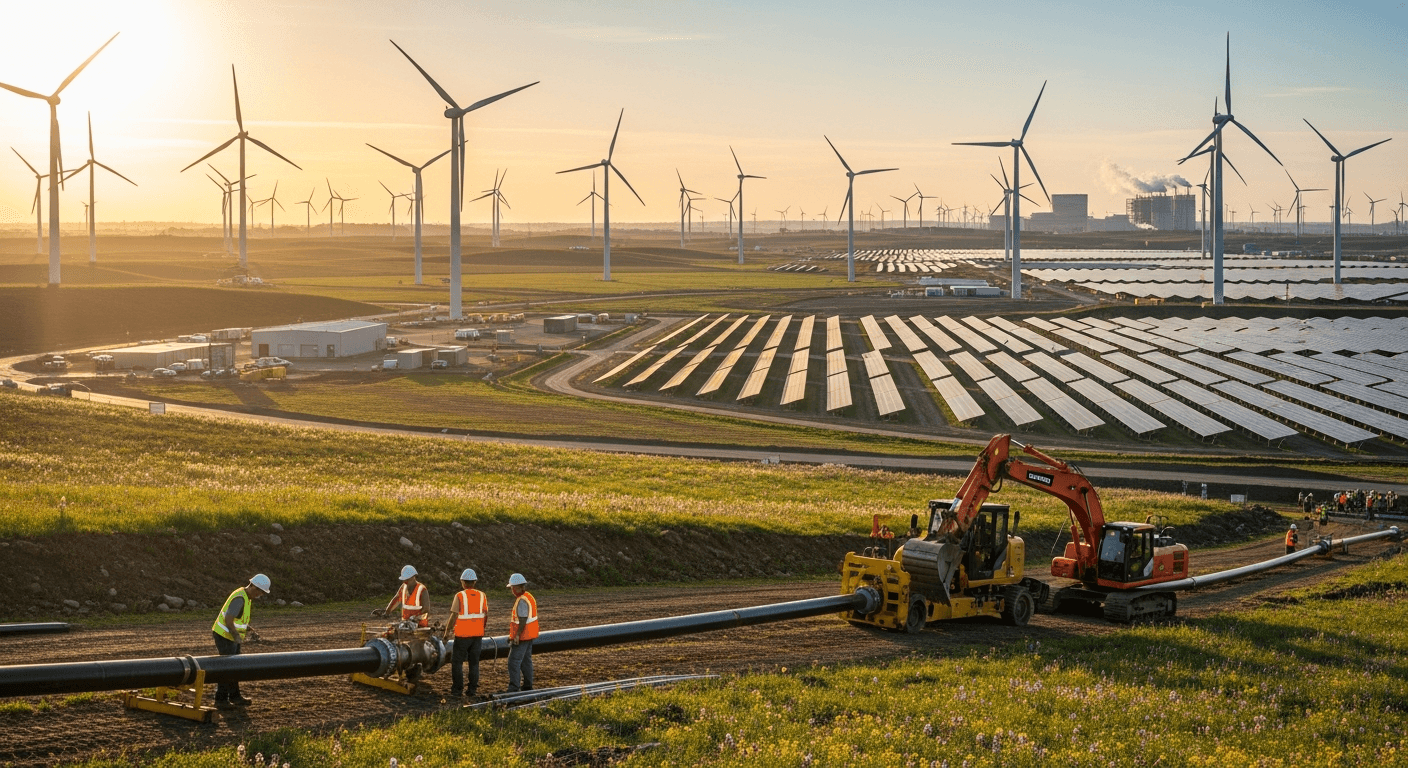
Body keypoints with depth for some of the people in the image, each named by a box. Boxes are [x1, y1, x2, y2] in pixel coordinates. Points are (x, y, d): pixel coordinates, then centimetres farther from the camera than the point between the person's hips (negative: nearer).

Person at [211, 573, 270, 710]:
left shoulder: (246, 597, 10)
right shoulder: (240, 598, -23)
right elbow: (228, 619, -30)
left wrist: (250, 630, 10)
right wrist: (236, 636, -32)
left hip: (231, 637, 10)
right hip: (224, 636, -10)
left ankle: (235, 697, 22)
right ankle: (221, 699, 2)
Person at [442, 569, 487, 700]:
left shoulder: (460, 596, -11)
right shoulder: (481, 596, 3)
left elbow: (454, 616, -13)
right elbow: (485, 614, 8)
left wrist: (447, 632, -4)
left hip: (463, 635, -4)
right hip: (477, 634, 4)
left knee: (457, 662, 5)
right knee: (474, 662, 11)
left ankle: (457, 690, 2)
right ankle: (472, 690, 11)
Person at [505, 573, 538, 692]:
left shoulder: (522, 601, -21)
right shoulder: (528, 596, 10)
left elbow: (523, 620, -25)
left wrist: (517, 635, -22)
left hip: (521, 637, -10)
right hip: (529, 636, 10)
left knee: (514, 661, -9)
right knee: (526, 660, 16)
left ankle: (514, 687, -11)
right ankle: (527, 685, 21)